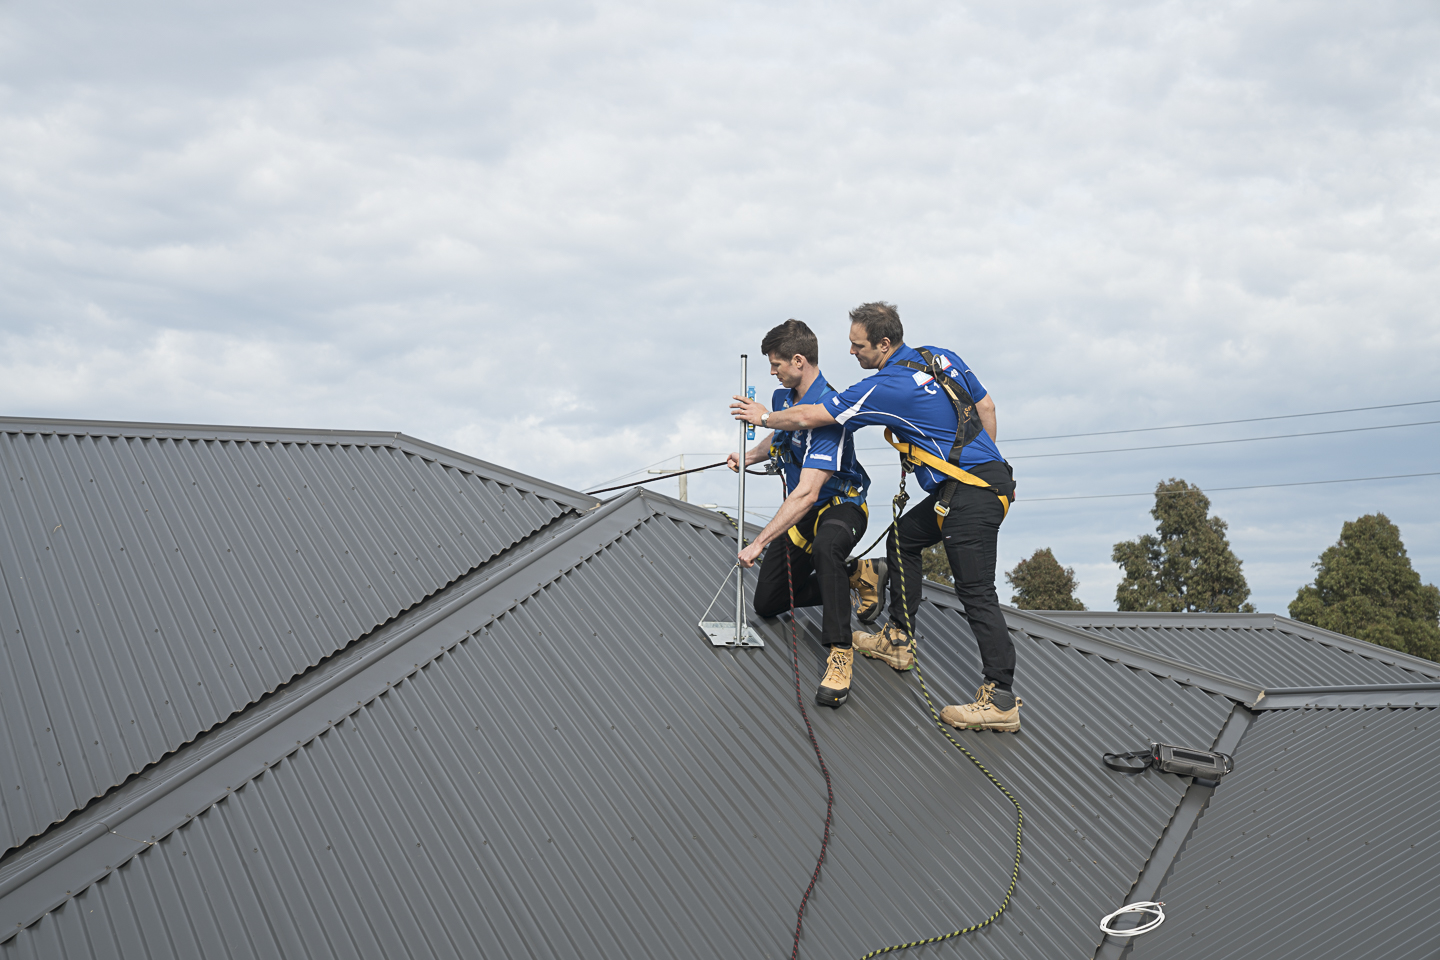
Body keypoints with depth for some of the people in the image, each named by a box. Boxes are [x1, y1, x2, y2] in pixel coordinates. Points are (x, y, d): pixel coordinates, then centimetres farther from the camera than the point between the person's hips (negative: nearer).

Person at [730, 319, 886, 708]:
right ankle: (857, 574, 23)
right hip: (800, 512, 9)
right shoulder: (783, 396, -2)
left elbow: (807, 494, -38)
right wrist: (748, 456, 4)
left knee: (825, 546, -45)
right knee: (767, 604, 10)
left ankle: (839, 654, -36)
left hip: (840, 505, -9)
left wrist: (759, 542, -39)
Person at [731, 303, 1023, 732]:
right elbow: (986, 409, 17)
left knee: (975, 591, -9)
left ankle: (1001, 700, -9)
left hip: (971, 495, -10)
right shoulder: (944, 357, 9)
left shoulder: (885, 388, -15)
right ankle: (898, 640, 30)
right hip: (988, 474, 10)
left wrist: (763, 418, 9)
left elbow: (808, 417, -8)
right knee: (903, 539, 21)